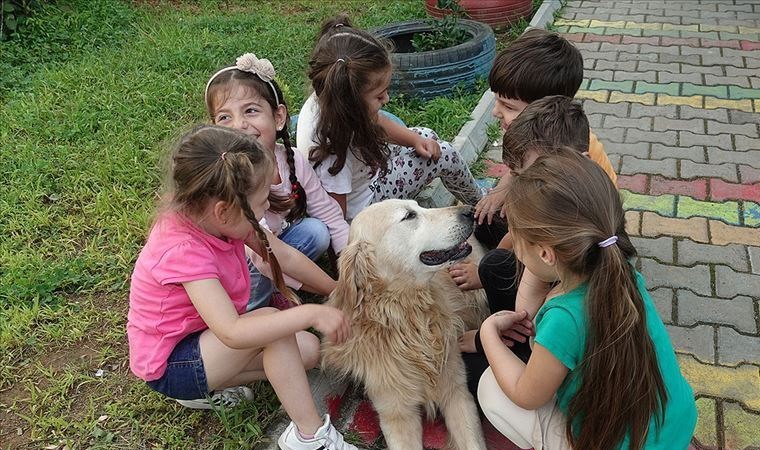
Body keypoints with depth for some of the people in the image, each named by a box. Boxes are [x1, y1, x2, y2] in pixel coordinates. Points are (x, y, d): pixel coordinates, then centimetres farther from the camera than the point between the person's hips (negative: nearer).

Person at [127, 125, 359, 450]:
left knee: (308, 350, -2)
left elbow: (286, 256, -1)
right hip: (170, 365, -8)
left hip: (203, 337, 8)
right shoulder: (184, 251, -34)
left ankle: (206, 388, 5)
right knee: (270, 319, -29)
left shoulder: (206, 216, -11)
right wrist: (311, 314, -45)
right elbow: (232, 332, -43)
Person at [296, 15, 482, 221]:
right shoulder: (331, 150, -43)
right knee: (444, 155, -6)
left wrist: (415, 140, -5)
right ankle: (477, 204, 27)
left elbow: (375, 120, 3)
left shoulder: (326, 98, -17)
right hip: (363, 202, -8)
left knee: (426, 136, 15)